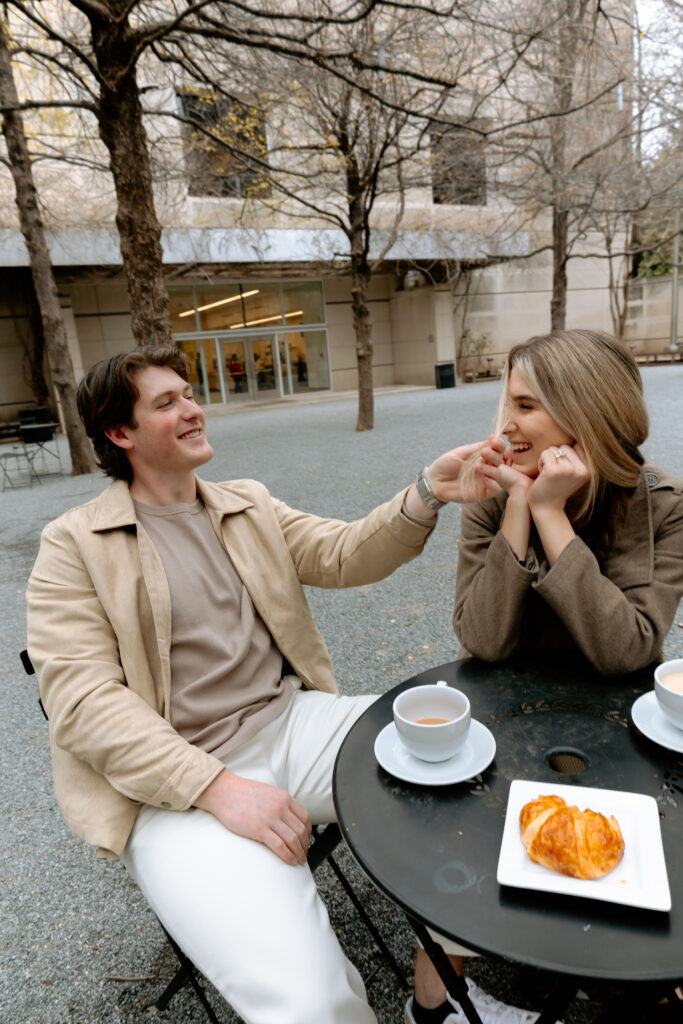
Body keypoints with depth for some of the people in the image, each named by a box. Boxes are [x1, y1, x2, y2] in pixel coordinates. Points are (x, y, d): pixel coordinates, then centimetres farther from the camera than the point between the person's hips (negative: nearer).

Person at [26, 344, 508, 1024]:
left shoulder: (248, 505, 14)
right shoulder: (73, 546, -2)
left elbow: (343, 554, 3)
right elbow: (82, 700, -10)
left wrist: (425, 496, -16)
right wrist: (219, 788, -21)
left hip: (291, 720, 6)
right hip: (176, 784, -5)